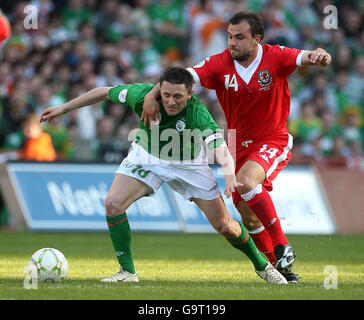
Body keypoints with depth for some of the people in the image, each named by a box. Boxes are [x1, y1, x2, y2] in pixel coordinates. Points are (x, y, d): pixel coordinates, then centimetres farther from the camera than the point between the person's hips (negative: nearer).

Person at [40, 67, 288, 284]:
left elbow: (221, 151, -48)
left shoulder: (199, 114, -36)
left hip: (188, 164, -2)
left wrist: (230, 174, -69)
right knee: (113, 204, -19)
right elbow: (103, 93, -12)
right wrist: (64, 108, -7)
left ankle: (262, 265, 24)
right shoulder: (143, 94, -29)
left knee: (225, 226, -3)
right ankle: (127, 271, -4)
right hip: (147, 156, 2)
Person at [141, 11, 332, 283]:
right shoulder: (220, 64, -11)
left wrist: (320, 56, -50)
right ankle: (279, 266, 22)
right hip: (239, 145, 4)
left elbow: (307, 57, -27)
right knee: (248, 214, 3)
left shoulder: (275, 57, -15)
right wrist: (153, 94, -31)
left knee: (246, 180, -32)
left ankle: (282, 246, -21)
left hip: (273, 141, -4)